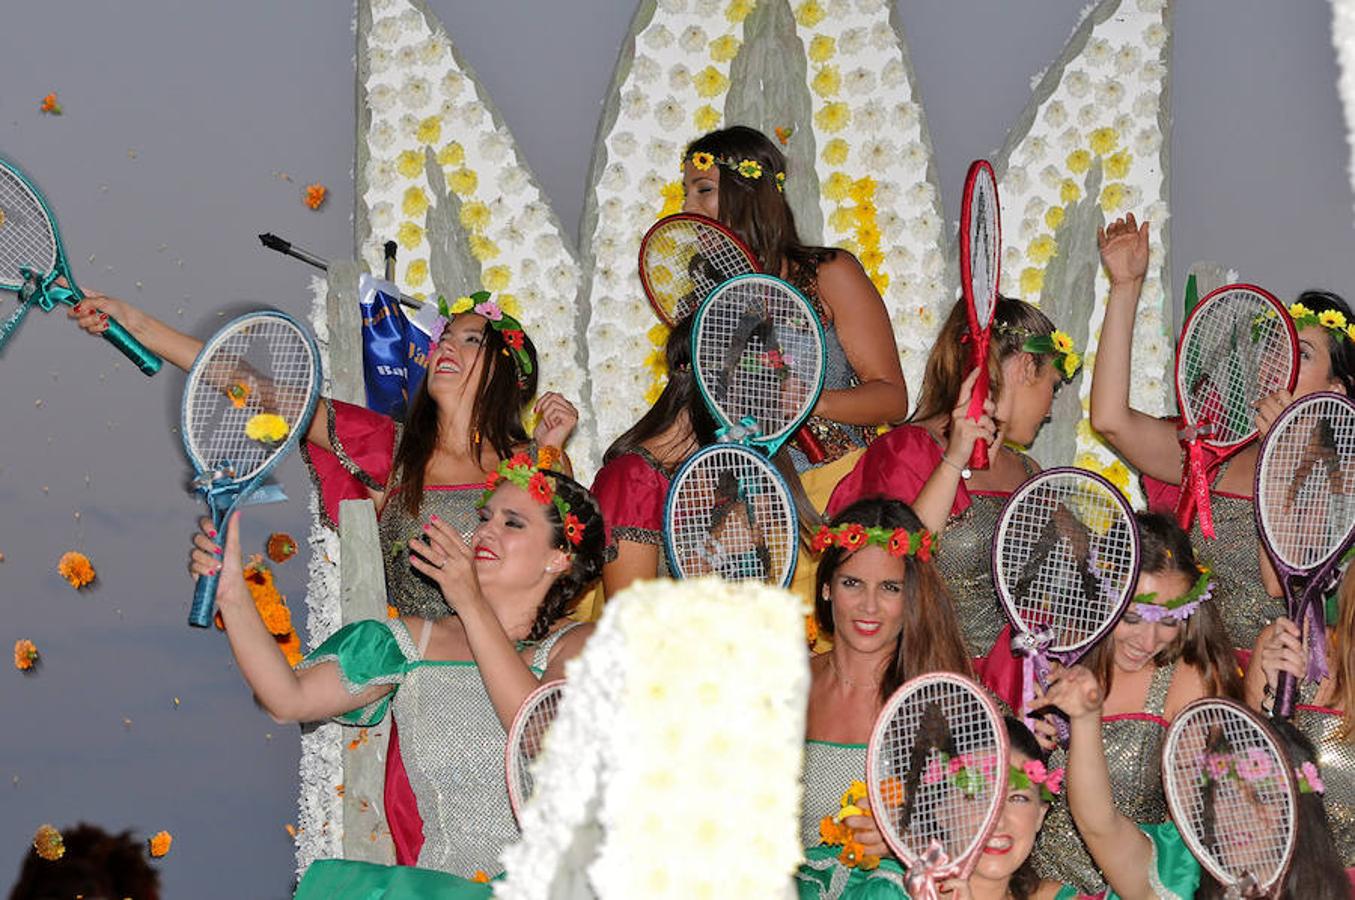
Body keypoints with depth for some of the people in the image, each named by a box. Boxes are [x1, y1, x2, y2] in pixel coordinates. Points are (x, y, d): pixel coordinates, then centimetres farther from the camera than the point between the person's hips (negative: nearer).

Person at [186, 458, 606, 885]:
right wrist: (232, 593, -9)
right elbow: (290, 699, 3)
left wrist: (472, 604, -15)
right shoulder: (414, 642, 12)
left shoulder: (579, 646, 3)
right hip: (440, 888, 4)